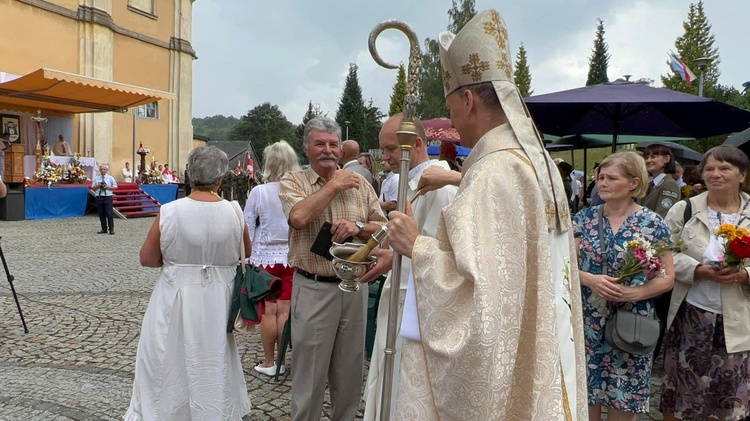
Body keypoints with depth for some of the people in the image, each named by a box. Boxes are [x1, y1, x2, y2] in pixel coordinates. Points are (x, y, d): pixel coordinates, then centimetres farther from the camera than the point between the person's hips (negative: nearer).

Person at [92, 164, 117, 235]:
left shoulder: (110, 178, 4)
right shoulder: (96, 178, 8)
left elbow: (115, 187, 7)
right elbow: (93, 187, 9)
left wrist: (108, 187, -10)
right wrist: (98, 186, -10)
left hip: (108, 197, -2)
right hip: (99, 197, 2)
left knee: (109, 213, -5)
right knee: (101, 214, 7)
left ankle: (111, 229, 1)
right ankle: (104, 229, 16)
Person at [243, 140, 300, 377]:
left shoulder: (259, 192, -11)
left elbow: (247, 229, -4)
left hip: (265, 257, -2)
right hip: (292, 257, 2)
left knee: (268, 311, 6)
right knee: (285, 311, 8)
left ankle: (268, 362, 17)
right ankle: (282, 361, 18)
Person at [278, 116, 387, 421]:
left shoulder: (359, 183, 8)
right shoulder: (292, 182, 0)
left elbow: (383, 227, 7)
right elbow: (299, 217, -21)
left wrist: (358, 227, -13)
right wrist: (333, 186, -11)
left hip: (355, 287, 3)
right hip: (313, 289, -3)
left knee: (350, 368, 16)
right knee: (310, 372, 7)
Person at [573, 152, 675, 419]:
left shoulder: (653, 223, -3)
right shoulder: (584, 218, 2)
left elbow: (667, 278, -1)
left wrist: (633, 292, -18)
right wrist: (590, 280, -18)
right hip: (587, 324, 2)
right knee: (585, 398, 9)